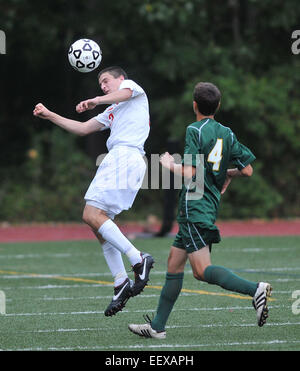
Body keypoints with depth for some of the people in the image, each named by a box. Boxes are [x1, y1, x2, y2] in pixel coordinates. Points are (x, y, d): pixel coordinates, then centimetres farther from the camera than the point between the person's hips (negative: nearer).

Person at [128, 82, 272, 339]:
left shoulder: (194, 131, -10)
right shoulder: (227, 134, 9)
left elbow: (190, 173, -18)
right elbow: (247, 170, 9)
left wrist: (170, 165, 0)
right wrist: (229, 174, 28)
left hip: (194, 208, -8)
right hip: (211, 207, 8)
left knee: (202, 269, -13)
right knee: (174, 263, 12)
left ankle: (255, 289, -28)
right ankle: (158, 326, 12)